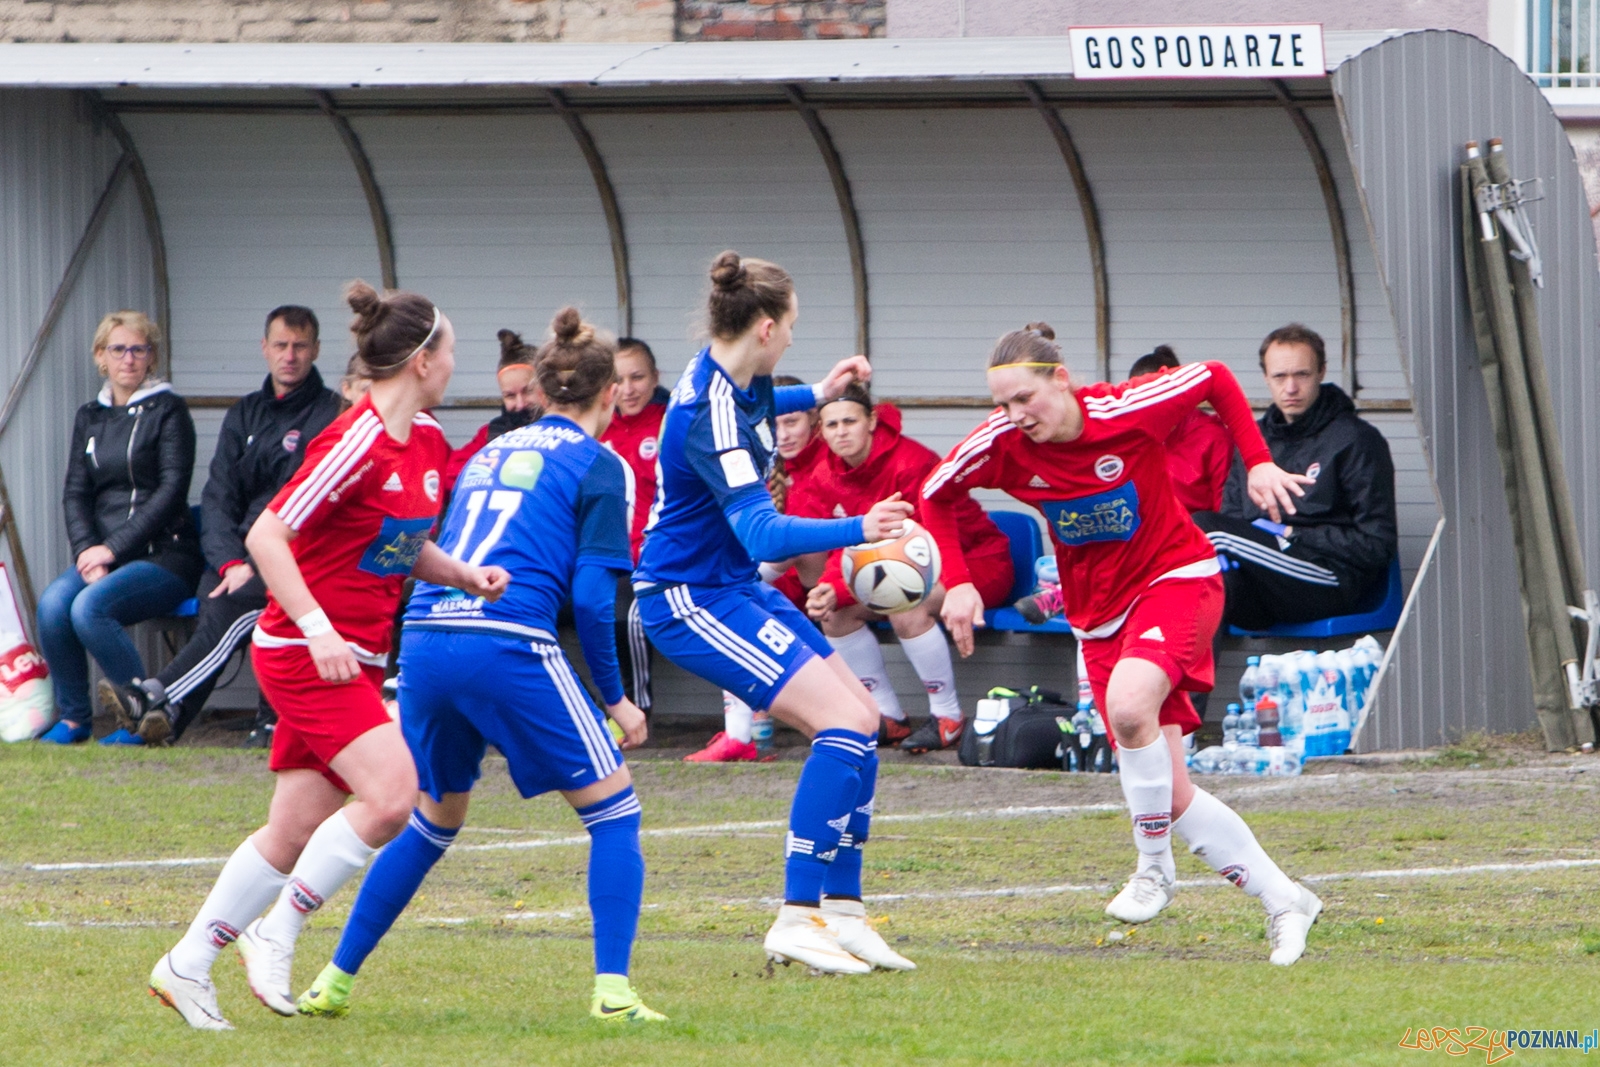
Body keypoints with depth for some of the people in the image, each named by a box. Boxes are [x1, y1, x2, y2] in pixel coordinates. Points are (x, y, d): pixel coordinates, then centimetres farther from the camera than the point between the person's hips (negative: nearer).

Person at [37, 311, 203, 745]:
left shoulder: (167, 411, -1)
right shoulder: (89, 417, 16)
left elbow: (171, 491, -9)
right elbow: (75, 493, 9)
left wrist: (113, 549, -16)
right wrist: (87, 550, -10)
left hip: (163, 554, -5)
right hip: (101, 555, 5)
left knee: (89, 608, -30)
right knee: (53, 604, -25)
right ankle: (73, 717, -11)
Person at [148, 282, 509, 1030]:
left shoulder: (427, 442, 9)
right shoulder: (355, 443, -18)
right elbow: (267, 536, -19)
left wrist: (464, 575, 4)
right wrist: (317, 627, -25)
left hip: (352, 656, 9)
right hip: (303, 653, -9)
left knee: (295, 834, 8)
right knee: (390, 794, -21)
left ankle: (187, 967, 17)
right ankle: (278, 931, -9)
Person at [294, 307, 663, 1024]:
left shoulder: (492, 451, 24)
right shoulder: (597, 466, 5)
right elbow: (592, 594, -2)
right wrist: (615, 697, 6)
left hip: (424, 642, 6)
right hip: (509, 645, -6)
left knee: (433, 823, 24)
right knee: (614, 811, 6)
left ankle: (333, 983, 24)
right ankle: (612, 990, -7)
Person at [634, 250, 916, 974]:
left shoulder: (728, 378, 4)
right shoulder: (710, 415, -27)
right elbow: (763, 532, -36)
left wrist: (814, 395, 32)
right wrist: (854, 530, -47)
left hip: (732, 585, 11)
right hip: (690, 599, -11)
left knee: (860, 720, 8)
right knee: (847, 722, -19)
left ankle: (841, 913, 10)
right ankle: (797, 918, -18)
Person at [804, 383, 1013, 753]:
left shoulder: (910, 463, -26)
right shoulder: (831, 476, -3)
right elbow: (844, 548, 0)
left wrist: (841, 591, -36)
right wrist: (829, 590, -25)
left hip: (976, 560, -8)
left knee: (908, 608, -35)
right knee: (835, 613, -11)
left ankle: (948, 718, -21)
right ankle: (889, 719, -2)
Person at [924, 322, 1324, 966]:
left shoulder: (1128, 410, -21)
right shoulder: (1001, 444, -13)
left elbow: (1215, 380, -4)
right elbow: (935, 495, 4)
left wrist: (1259, 463, -8)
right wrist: (956, 583, -5)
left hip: (1177, 578, -5)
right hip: (1098, 614, 5)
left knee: (1128, 704, -35)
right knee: (1169, 796, -3)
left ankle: (1155, 868, -15)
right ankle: (1282, 902, 11)